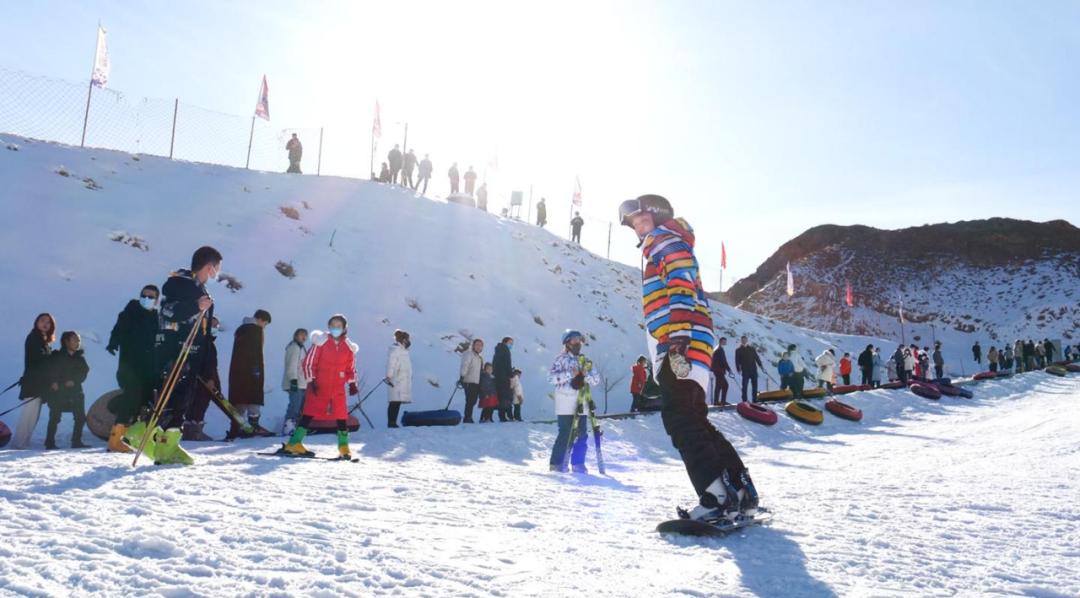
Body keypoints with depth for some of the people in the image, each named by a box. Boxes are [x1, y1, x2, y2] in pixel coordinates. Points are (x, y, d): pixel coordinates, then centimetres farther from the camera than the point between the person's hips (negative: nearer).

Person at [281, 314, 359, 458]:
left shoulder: (348, 347, 6)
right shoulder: (321, 341, -4)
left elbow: (351, 368, 15)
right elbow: (308, 362, -3)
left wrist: (352, 384, 5)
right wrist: (311, 381, -9)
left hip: (338, 388, 3)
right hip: (318, 387, -3)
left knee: (341, 417, 2)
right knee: (309, 413, -5)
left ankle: (344, 448, 13)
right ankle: (294, 444, -1)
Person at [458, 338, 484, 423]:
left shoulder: (479, 357, 22)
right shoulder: (469, 354, -5)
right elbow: (464, 366, -17)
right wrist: (461, 377, -28)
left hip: (476, 382, 9)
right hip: (469, 382, -9)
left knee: (473, 401, 10)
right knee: (470, 401, -10)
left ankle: (468, 418, 18)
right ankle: (467, 419, -7)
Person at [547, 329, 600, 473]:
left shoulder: (585, 361, 17)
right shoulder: (562, 358, 1)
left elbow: (596, 379, 10)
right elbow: (551, 377, -10)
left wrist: (586, 374, -9)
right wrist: (570, 374, -17)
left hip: (581, 404, 5)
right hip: (566, 404, -5)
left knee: (582, 435, 4)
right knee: (566, 434, -6)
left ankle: (578, 464, 15)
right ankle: (556, 463, 6)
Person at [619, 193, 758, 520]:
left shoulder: (667, 241, 0)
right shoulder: (661, 249, 30)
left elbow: (682, 291, -16)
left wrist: (678, 339, -26)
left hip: (680, 347, -11)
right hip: (680, 350, 11)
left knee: (681, 422, -14)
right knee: (694, 422, 13)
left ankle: (718, 497, -17)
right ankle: (739, 491, 16)